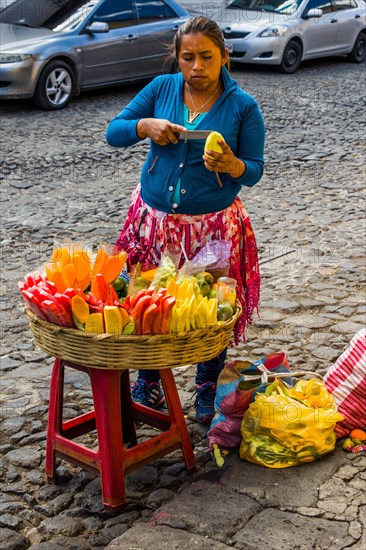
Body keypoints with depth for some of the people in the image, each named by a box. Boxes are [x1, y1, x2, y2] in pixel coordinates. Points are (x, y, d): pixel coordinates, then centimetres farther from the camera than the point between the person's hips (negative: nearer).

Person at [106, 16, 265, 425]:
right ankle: (148, 384, 33)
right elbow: (113, 132, 2)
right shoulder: (161, 88, 1)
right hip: (155, 219, 2)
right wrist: (146, 125, -17)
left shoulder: (242, 106, -5)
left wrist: (231, 165, -26)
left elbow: (254, 171, -4)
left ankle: (208, 391, 30)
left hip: (214, 227, -2)